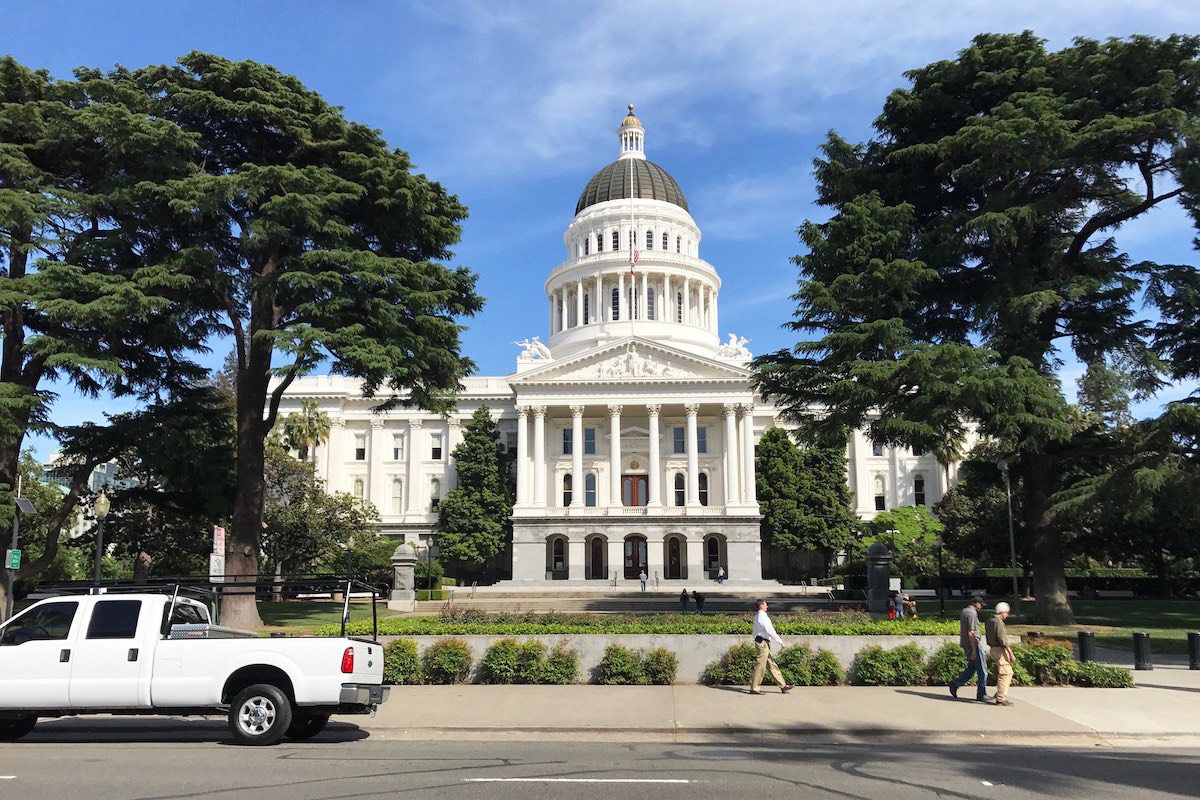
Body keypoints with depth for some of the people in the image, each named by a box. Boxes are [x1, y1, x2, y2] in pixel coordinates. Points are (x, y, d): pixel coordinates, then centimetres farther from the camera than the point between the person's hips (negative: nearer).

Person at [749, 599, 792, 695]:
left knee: (772, 665, 10)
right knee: (761, 666, -6)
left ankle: (782, 686, 14)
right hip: (763, 642, -10)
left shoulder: (757, 616, 17)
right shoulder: (762, 616, -15)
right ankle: (754, 688, -2)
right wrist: (781, 642, -16)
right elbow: (770, 631, -20)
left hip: (763, 643, 10)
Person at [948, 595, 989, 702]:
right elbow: (970, 633, -22)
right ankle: (982, 695, 6)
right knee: (982, 670, 0)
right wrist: (974, 650, -21)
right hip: (975, 644, -9)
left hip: (966, 645, 9)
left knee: (971, 668, 16)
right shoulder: (972, 613, -17)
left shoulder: (963, 611, 12)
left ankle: (955, 684, 9)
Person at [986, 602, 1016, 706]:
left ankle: (1000, 695, 18)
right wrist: (1011, 653, -20)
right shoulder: (998, 622, -16)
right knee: (1005, 674, -7)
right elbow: (1002, 639, -22)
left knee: (1008, 672, 17)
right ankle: (1000, 698, -7)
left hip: (993, 649, 10)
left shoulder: (990, 621, 15)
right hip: (1000, 650, -10)